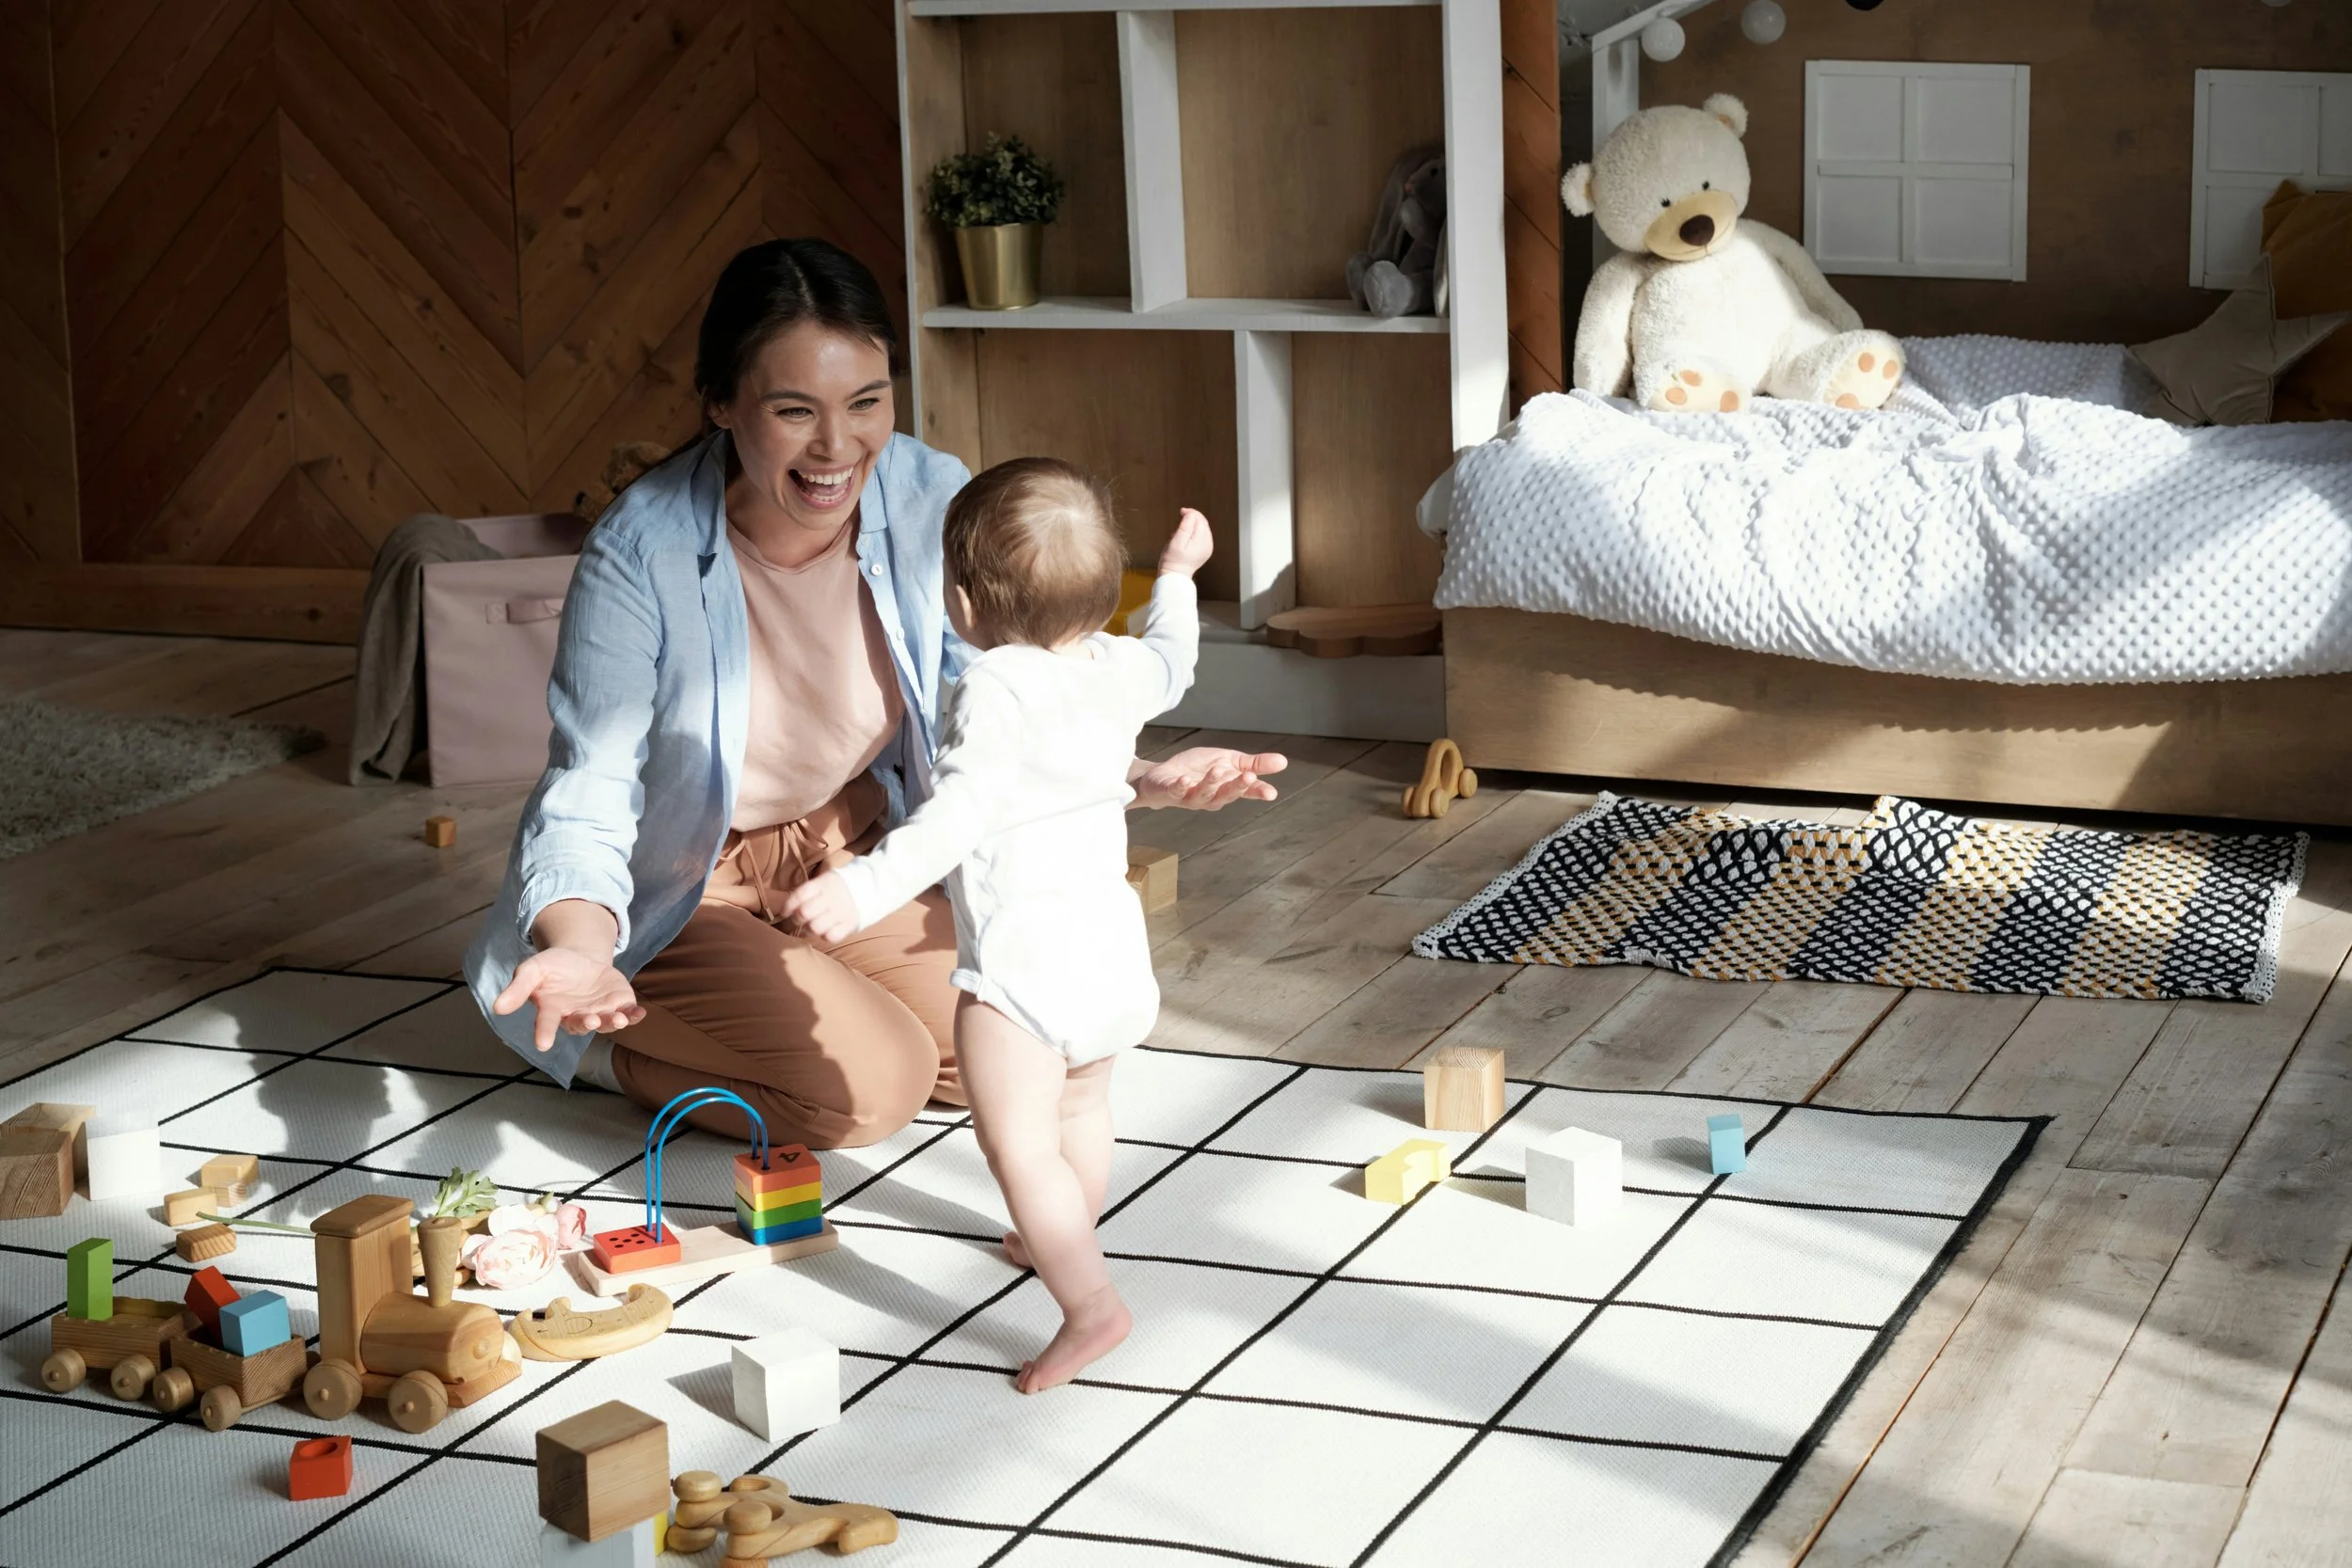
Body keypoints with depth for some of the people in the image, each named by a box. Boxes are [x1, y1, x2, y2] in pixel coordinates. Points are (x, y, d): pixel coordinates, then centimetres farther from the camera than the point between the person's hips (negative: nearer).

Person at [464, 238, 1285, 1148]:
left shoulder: (931, 502, -19)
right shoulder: (641, 551, -29)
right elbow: (589, 794, -28)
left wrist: (1143, 782, -26)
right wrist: (580, 950, -48)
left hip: (850, 846, 5)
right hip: (679, 884, -5)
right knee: (867, 1088, -20)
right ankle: (596, 1037, 6)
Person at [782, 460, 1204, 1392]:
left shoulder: (998, 688, -18)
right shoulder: (1121, 671, 4)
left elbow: (962, 814, -30)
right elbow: (1171, 659, 29)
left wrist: (865, 888, -38)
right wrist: (1177, 573, 47)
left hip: (1024, 961, -9)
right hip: (1114, 946, 9)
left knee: (1020, 1147, -9)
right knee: (1081, 1107, 30)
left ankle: (1091, 1306, -19)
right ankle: (1063, 1240, 52)